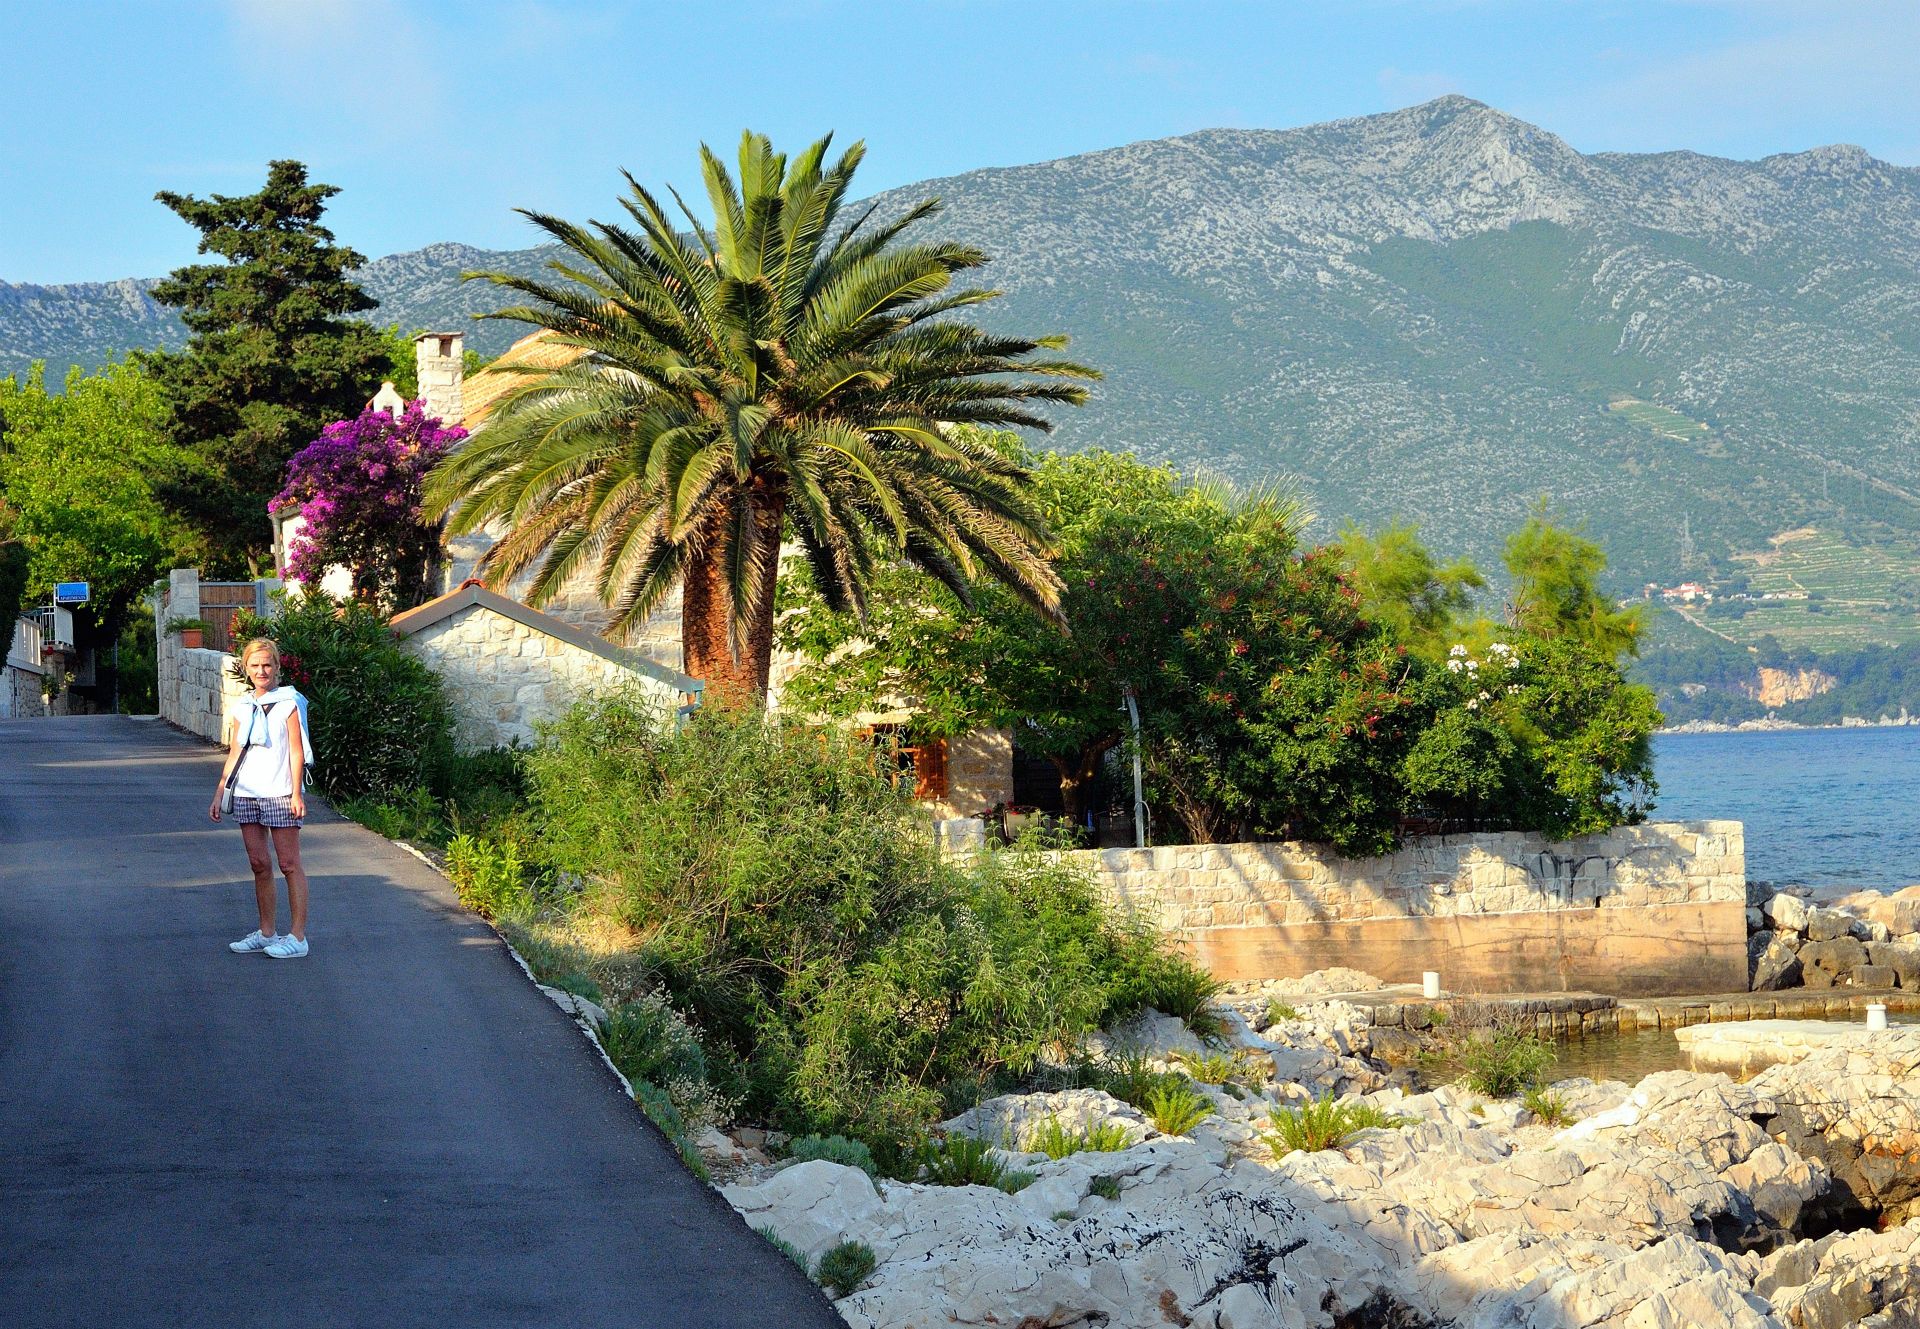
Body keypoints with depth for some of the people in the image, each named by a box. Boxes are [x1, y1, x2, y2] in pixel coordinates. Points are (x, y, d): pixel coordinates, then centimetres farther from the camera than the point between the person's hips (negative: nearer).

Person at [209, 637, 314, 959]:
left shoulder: (288, 703, -3)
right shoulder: (242, 708, 13)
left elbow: (296, 751, -6)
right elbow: (233, 755, 17)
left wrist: (296, 793, -12)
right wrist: (218, 795, 13)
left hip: (279, 795, -6)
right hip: (246, 796, 6)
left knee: (289, 865, -3)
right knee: (259, 865, 8)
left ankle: (297, 936, -2)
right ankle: (266, 933, 16)